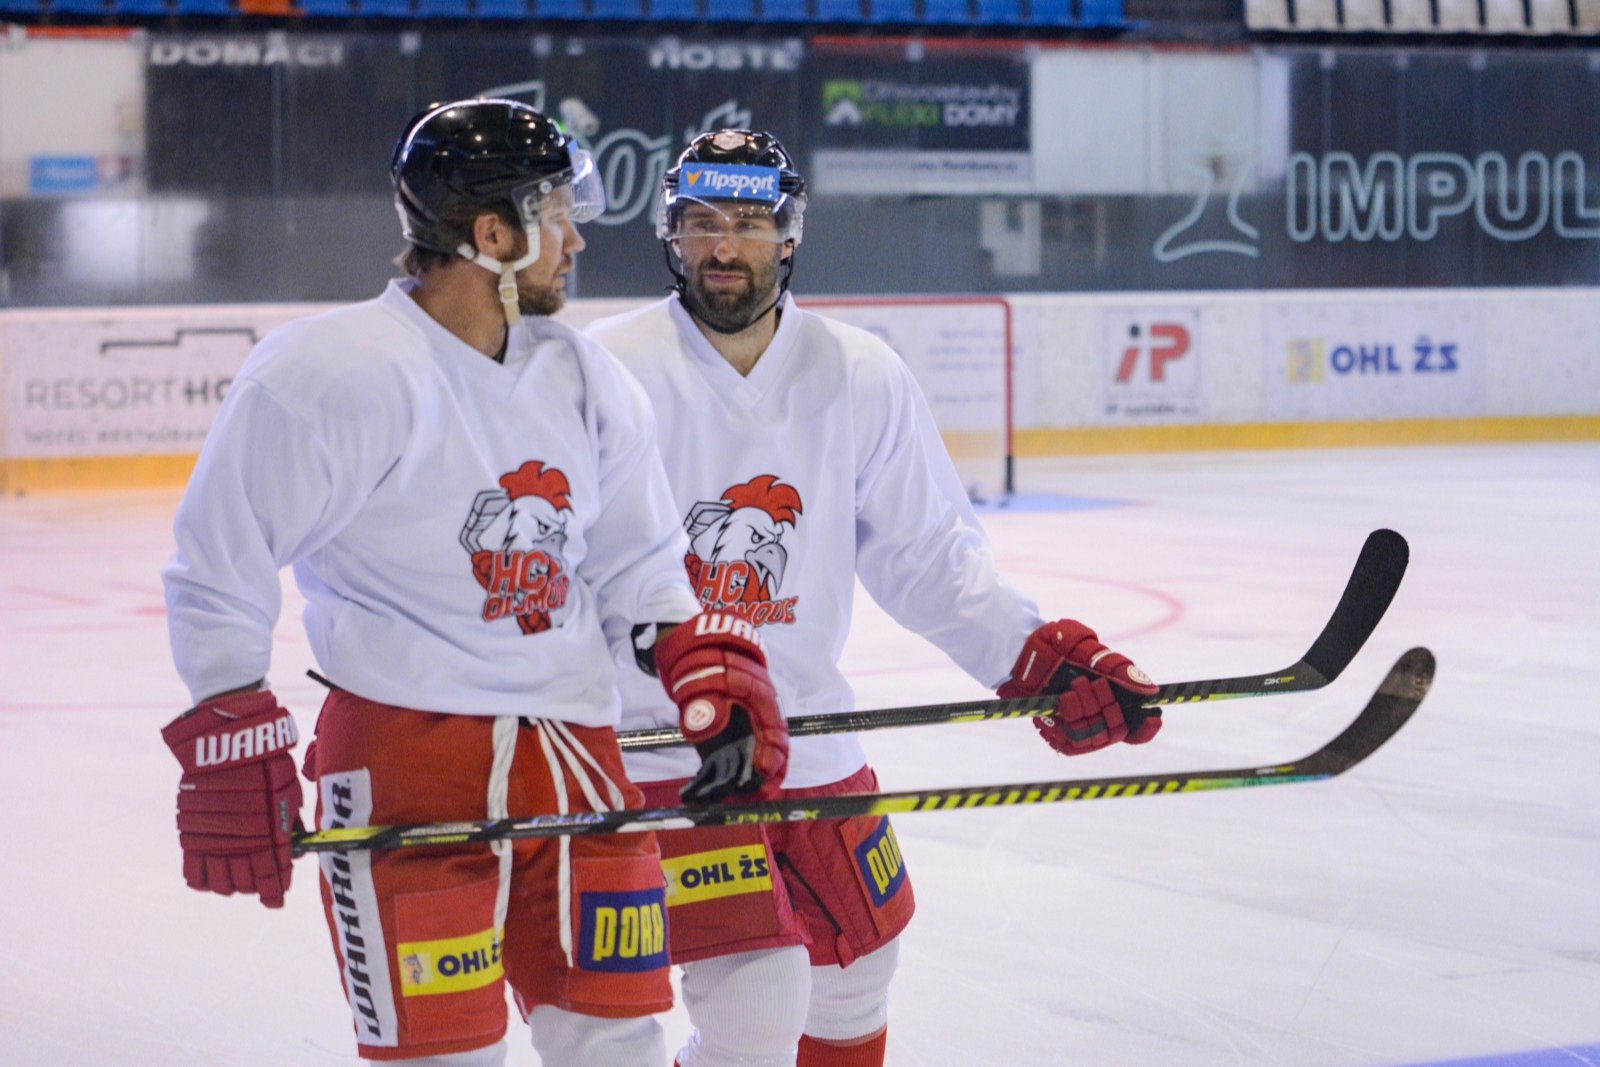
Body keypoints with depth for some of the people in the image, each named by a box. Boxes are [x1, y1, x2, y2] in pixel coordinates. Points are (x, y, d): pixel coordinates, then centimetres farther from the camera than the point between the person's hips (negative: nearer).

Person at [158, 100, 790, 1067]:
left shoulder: (585, 380, 11)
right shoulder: (340, 373, -13)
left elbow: (638, 563, 18)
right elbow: (219, 562, -10)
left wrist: (715, 675, 3)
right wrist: (231, 745, -12)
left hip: (571, 747, 7)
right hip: (401, 751, -6)